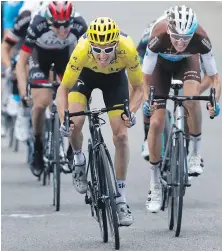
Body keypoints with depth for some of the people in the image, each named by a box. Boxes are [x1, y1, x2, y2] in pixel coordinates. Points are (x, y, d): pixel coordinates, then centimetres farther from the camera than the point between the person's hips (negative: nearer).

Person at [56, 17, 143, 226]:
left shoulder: (128, 50, -38)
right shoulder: (82, 51, -40)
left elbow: (137, 87, -21)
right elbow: (64, 88, -27)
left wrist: (131, 112, -38)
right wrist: (63, 120, -41)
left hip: (115, 76, 1)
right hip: (86, 74, 0)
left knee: (121, 136, -8)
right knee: (75, 122, -24)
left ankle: (120, 197, 5)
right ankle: (79, 160, 10)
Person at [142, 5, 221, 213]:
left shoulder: (200, 39, -36)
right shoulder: (158, 37, -39)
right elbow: (146, 78, -27)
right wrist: (147, 100, -42)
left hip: (187, 62, 0)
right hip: (161, 63, 0)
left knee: (191, 99, -33)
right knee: (156, 123, -8)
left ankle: (195, 153, -9)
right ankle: (155, 187, 4)